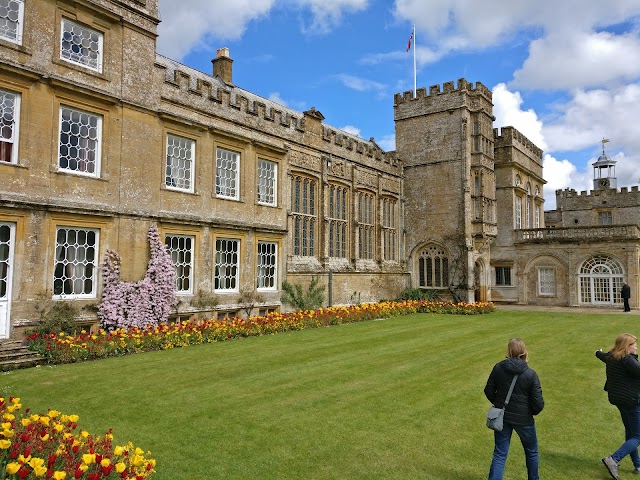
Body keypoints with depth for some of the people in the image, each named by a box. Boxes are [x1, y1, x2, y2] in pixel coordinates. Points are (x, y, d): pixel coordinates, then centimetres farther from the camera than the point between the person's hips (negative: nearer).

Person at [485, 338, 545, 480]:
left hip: (502, 417, 2)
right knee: (531, 452, 24)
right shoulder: (531, 374, -17)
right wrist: (532, 411, 8)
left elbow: (488, 391, -3)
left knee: (499, 454, 11)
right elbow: (538, 403, -15)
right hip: (523, 419, -2)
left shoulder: (498, 368, -11)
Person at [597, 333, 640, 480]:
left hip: (619, 399, 9)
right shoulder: (627, 360, -23)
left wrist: (599, 352, 51)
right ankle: (613, 459, -11)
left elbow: (600, 355, 28)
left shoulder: (611, 357, 5)